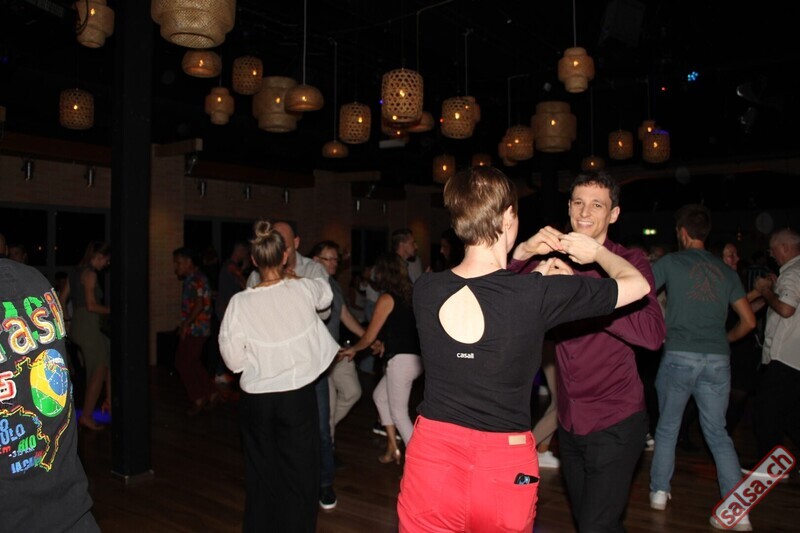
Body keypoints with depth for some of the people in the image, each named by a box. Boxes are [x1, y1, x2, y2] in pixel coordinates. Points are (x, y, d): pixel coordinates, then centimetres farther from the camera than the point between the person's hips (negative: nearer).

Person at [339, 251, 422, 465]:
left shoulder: (386, 299, -10)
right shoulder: (408, 295, 10)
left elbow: (369, 337, -5)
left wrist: (352, 349, 13)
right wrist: (384, 344, 32)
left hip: (402, 360, -8)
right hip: (415, 358, 8)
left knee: (399, 412, 4)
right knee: (380, 395, 22)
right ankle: (392, 447, 23)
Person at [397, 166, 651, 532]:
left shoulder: (425, 289, -7)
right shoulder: (538, 295, -17)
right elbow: (637, 284, -1)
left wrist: (522, 253, 17)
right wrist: (596, 250, 15)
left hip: (432, 457, 2)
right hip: (503, 468, -2)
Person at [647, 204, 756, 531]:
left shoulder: (671, 262, 0)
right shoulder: (726, 271, 11)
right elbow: (748, 321, 12)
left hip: (679, 356, -3)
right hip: (718, 360, 3)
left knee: (667, 428, 13)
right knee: (718, 433, 11)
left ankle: (659, 492, 22)